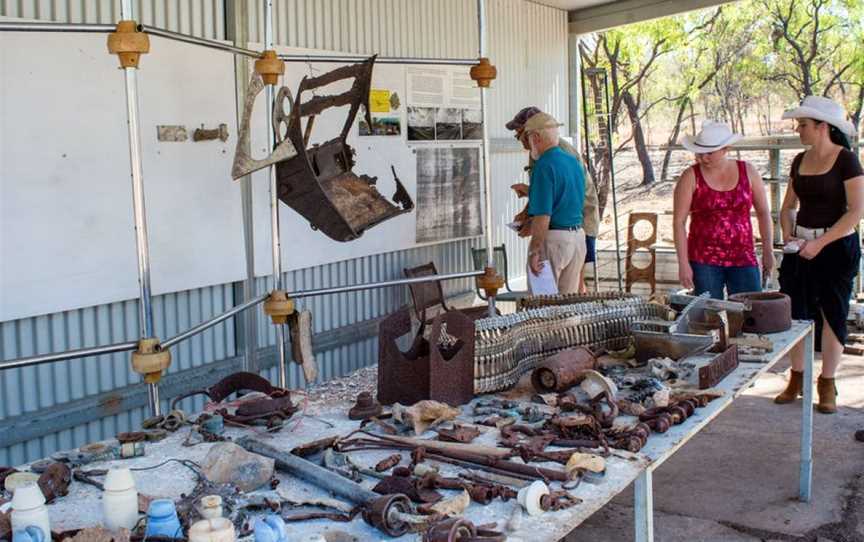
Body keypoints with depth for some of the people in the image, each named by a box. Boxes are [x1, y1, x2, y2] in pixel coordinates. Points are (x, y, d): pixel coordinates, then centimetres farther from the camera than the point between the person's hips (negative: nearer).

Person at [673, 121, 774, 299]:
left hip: (743, 259, 2)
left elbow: (763, 213, 11)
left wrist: (768, 251, 5)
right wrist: (683, 263, -10)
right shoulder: (691, 177, -4)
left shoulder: (748, 171, 3)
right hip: (704, 260, -2)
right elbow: (678, 221, -5)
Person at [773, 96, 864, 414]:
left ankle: (827, 384, 14)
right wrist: (788, 234, 0)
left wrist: (820, 243, -18)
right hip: (801, 245, 6)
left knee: (832, 314, 2)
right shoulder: (800, 161, 8)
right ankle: (796, 379, 20)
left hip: (837, 246, -5)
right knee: (797, 313, 7)